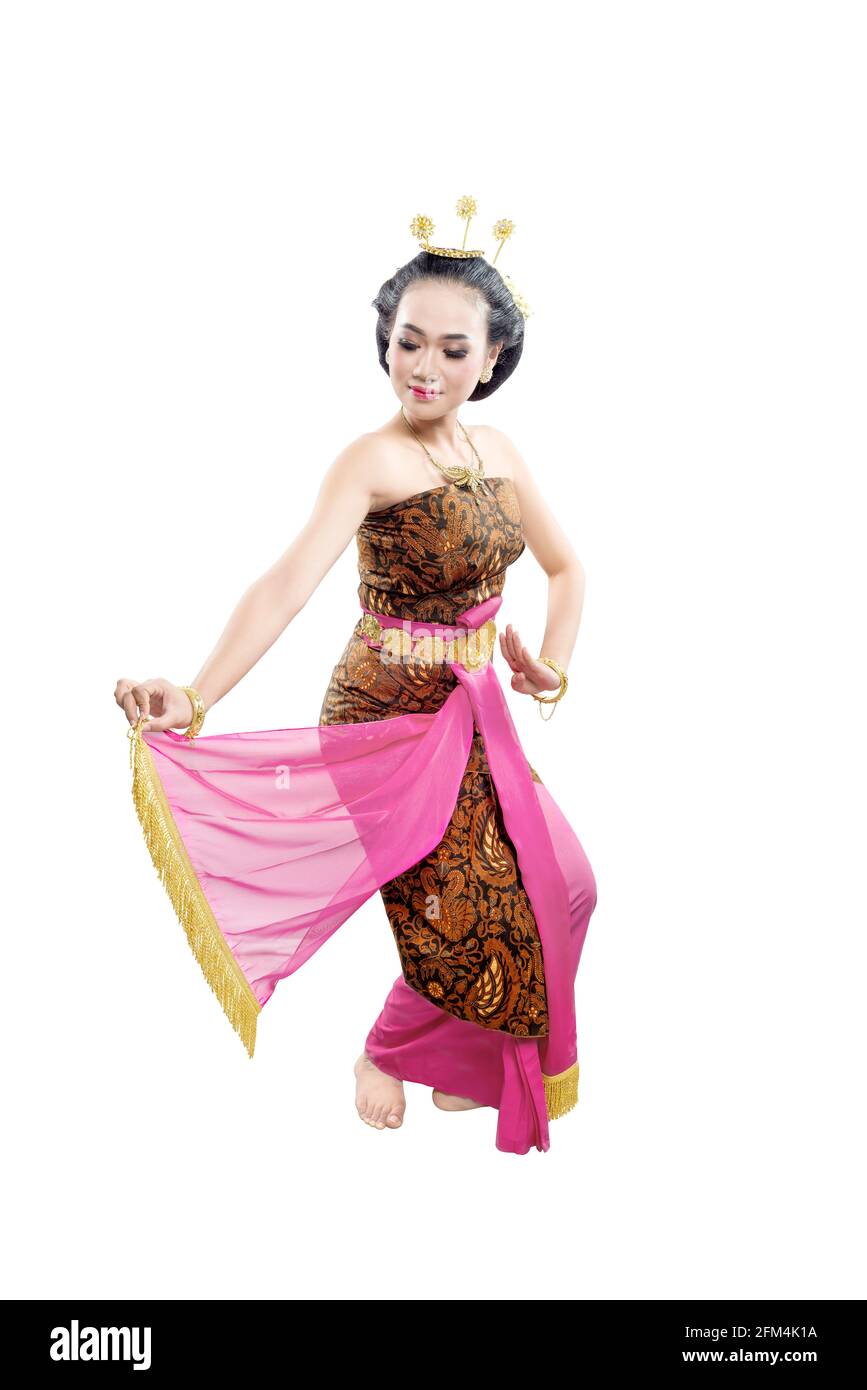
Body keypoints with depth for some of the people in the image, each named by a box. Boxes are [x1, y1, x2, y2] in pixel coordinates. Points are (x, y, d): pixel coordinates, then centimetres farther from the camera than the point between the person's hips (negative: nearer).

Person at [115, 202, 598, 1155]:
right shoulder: (373, 459, -18)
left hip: (474, 713, 7)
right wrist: (197, 698, -47)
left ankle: (455, 1058, 38)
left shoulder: (496, 450, 2)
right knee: (464, 915, 0)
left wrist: (553, 666, 0)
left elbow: (565, 567, 14)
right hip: (389, 713, -7)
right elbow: (290, 579, -34)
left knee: (552, 886, 14)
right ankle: (382, 1055, 31)